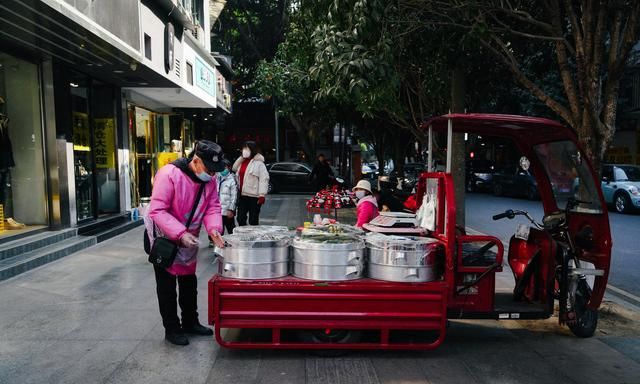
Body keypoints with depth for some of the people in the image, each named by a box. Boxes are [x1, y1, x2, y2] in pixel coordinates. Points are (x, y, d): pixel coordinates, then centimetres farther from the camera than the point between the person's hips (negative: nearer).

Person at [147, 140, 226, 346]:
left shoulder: (209, 180, -8)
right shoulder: (169, 174, -29)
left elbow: (213, 207, -6)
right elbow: (157, 211, -30)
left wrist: (214, 229, -26)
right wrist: (180, 233, -37)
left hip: (189, 240, 7)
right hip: (164, 238, -6)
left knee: (189, 283, 18)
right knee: (167, 286, 4)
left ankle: (190, 322, 34)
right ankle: (172, 329, 19)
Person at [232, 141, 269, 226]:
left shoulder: (259, 163, -8)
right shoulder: (241, 162, 14)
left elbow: (264, 179, -13)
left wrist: (262, 195, -19)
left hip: (254, 196, -7)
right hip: (242, 195, 7)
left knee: (253, 221, 2)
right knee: (240, 219, 10)